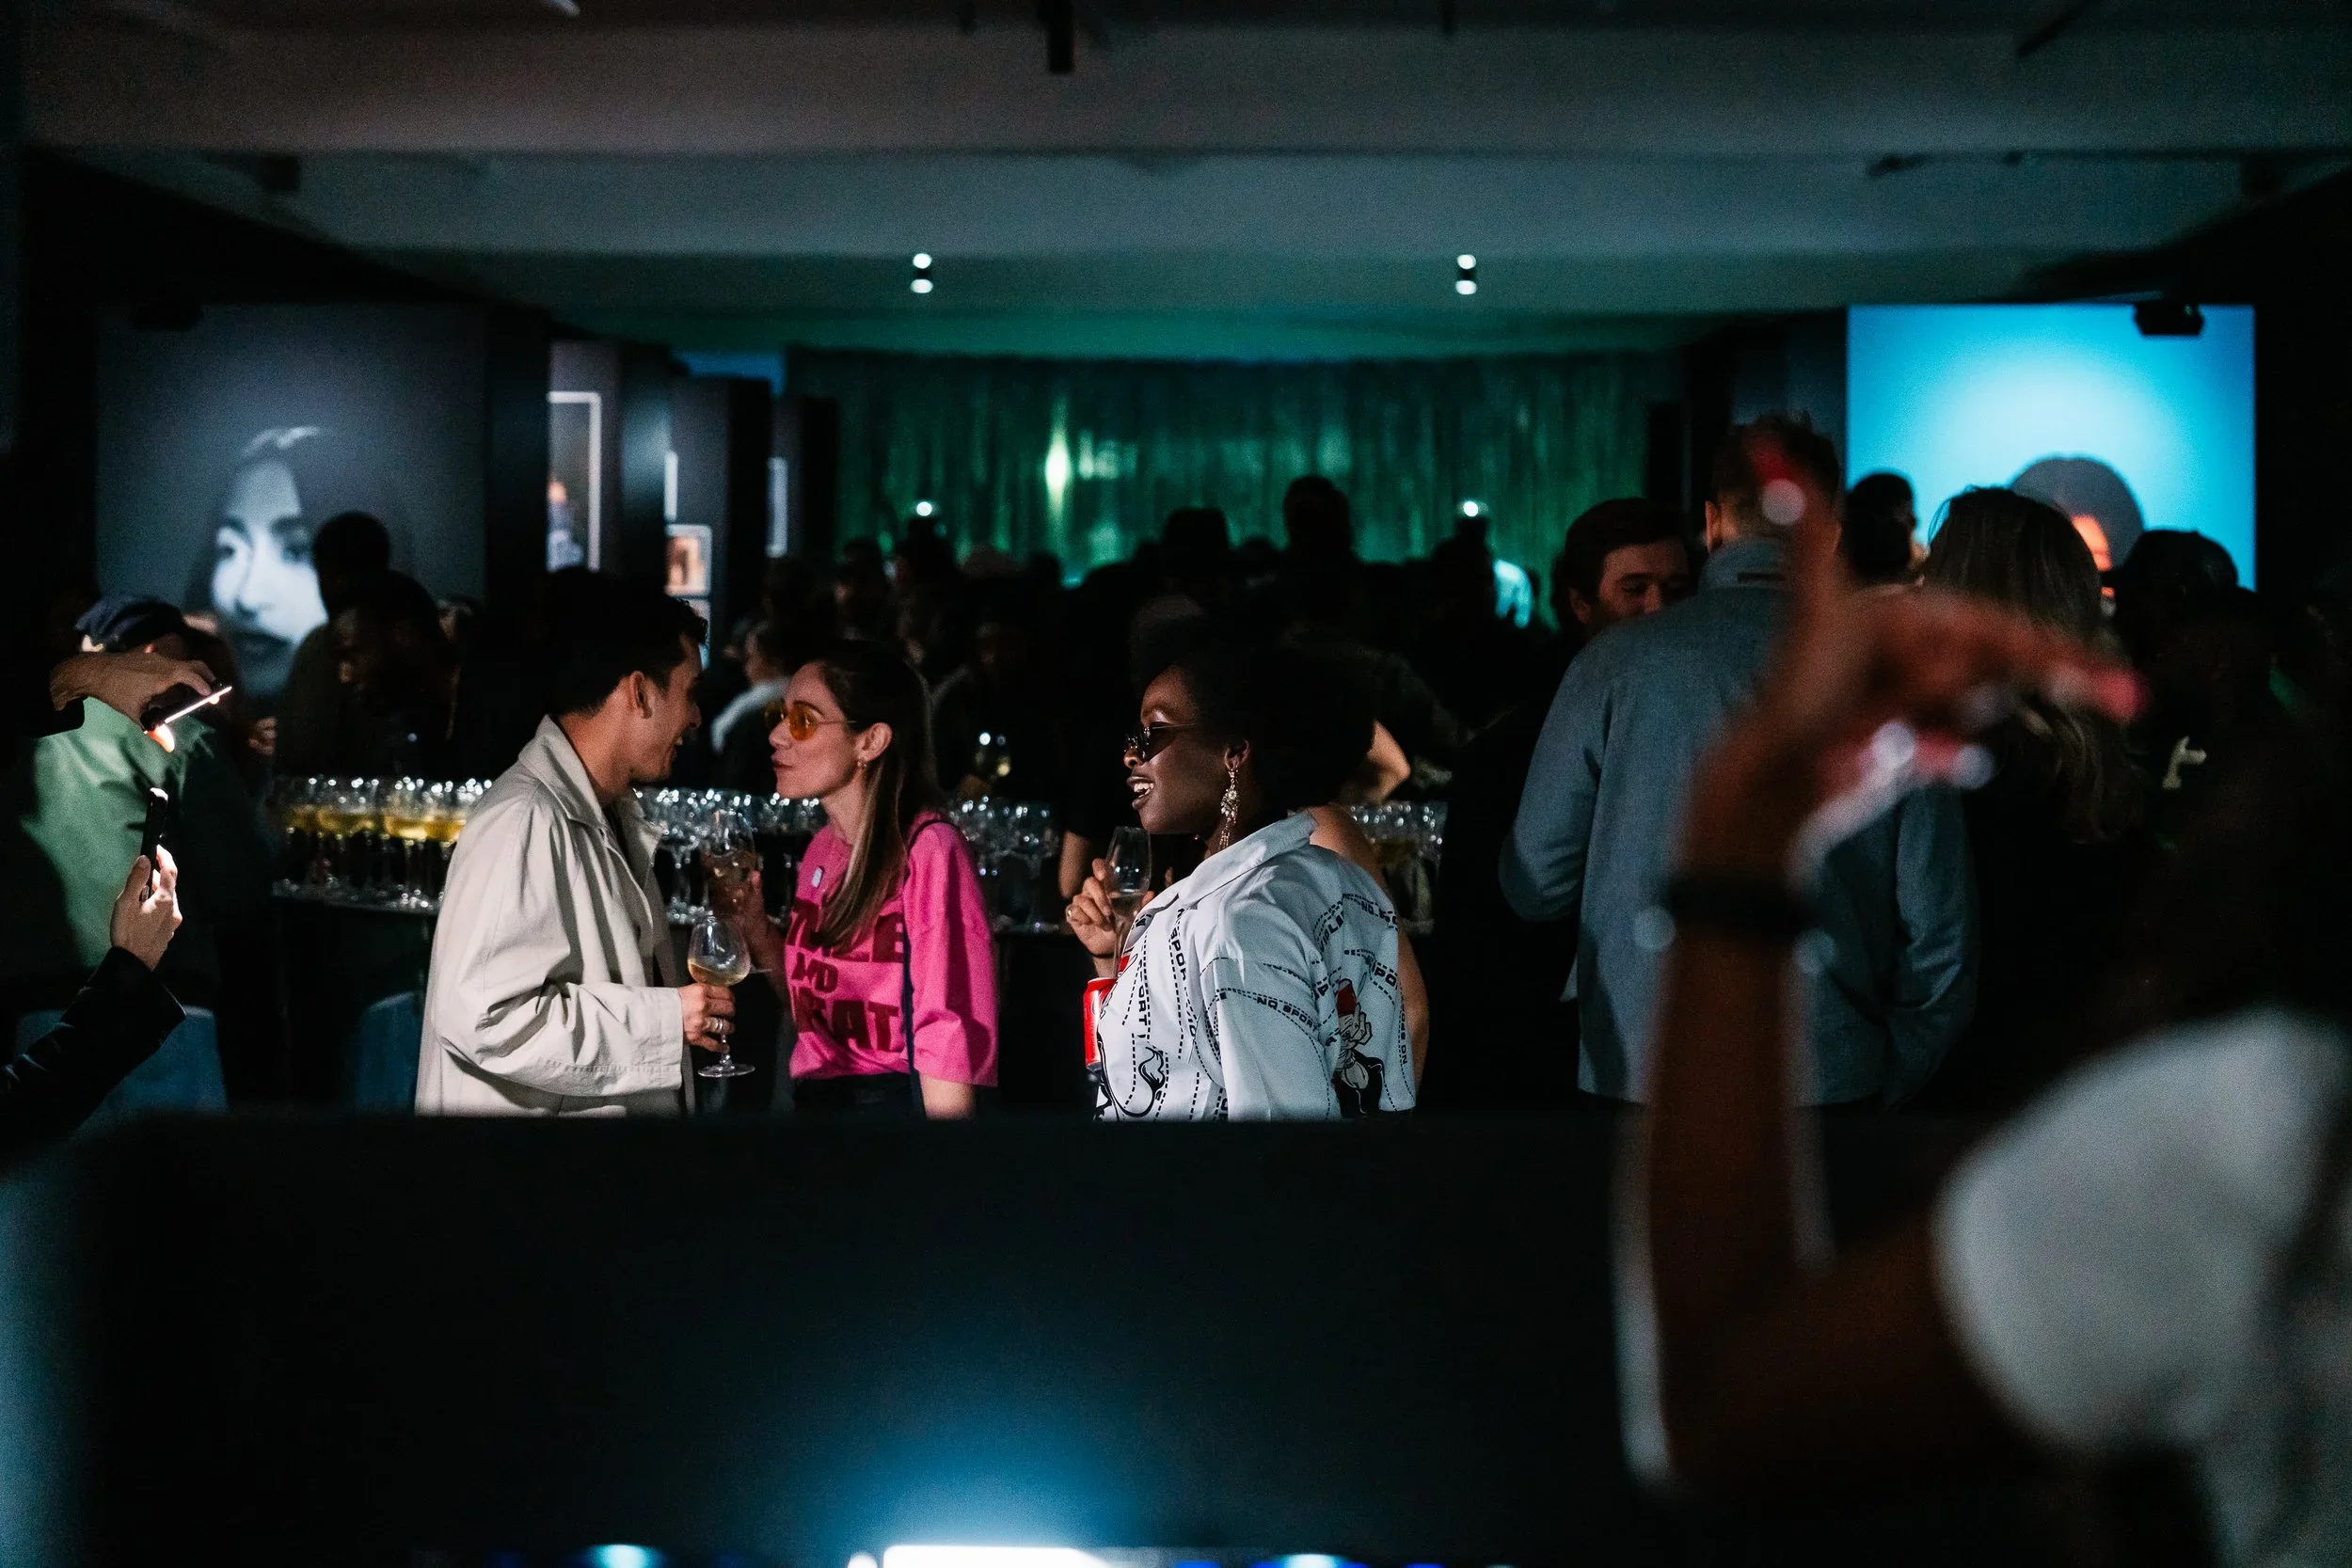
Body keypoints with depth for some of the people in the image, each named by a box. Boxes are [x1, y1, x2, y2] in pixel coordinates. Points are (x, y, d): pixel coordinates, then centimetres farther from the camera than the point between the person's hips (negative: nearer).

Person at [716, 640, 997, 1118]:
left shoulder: (928, 849, -20)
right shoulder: (823, 847, 2)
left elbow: (947, 1033, -18)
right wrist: (755, 929, -2)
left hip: (896, 1099, -7)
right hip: (815, 1098, 7)